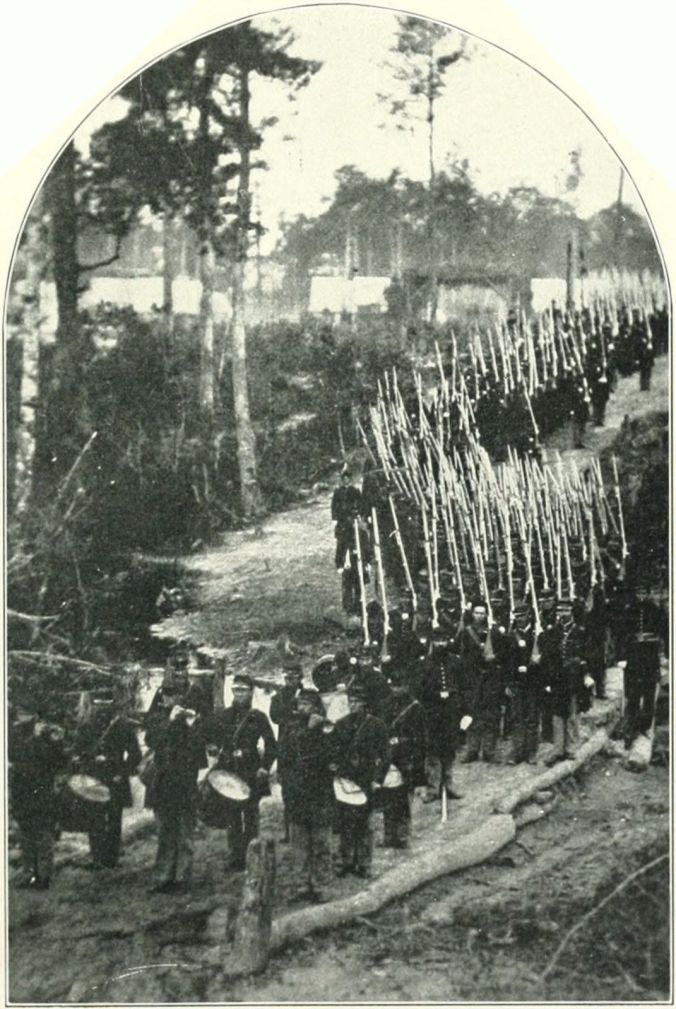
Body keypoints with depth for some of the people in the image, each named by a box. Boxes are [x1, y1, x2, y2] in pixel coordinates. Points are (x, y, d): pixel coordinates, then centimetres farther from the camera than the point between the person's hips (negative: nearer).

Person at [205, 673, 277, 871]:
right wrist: (214, 748, 1)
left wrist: (265, 767, -7)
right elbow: (208, 738, 19)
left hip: (251, 774, -2)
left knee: (250, 818, 2)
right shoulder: (221, 716, 7)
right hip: (227, 772, 2)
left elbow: (271, 745, 2)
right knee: (232, 818, 4)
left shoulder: (258, 717, 0)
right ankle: (235, 859, 11)